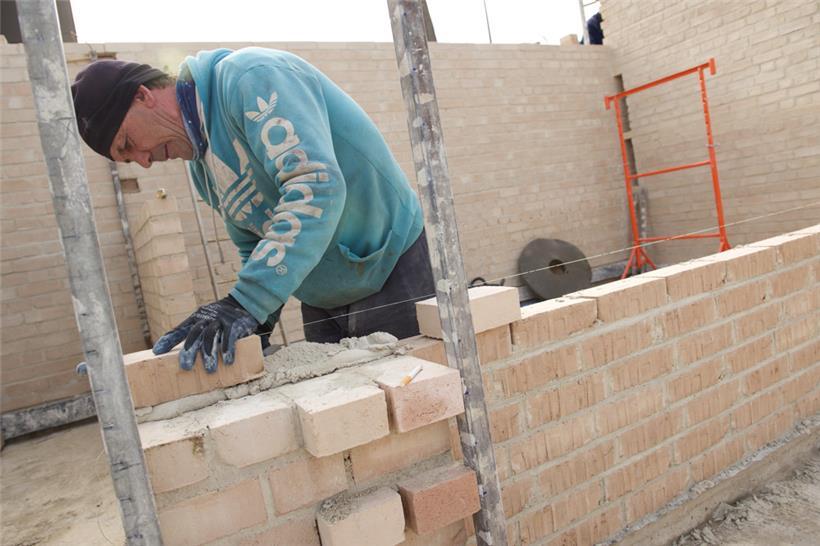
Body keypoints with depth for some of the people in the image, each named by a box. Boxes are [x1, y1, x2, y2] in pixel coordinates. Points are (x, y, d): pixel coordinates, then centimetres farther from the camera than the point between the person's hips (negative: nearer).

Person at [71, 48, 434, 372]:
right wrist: (257, 324, -1)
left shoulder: (249, 77, -19)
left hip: (389, 266, -7)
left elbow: (316, 184, -33)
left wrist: (247, 301, -35)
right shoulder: (200, 164, 9)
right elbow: (254, 248, 14)